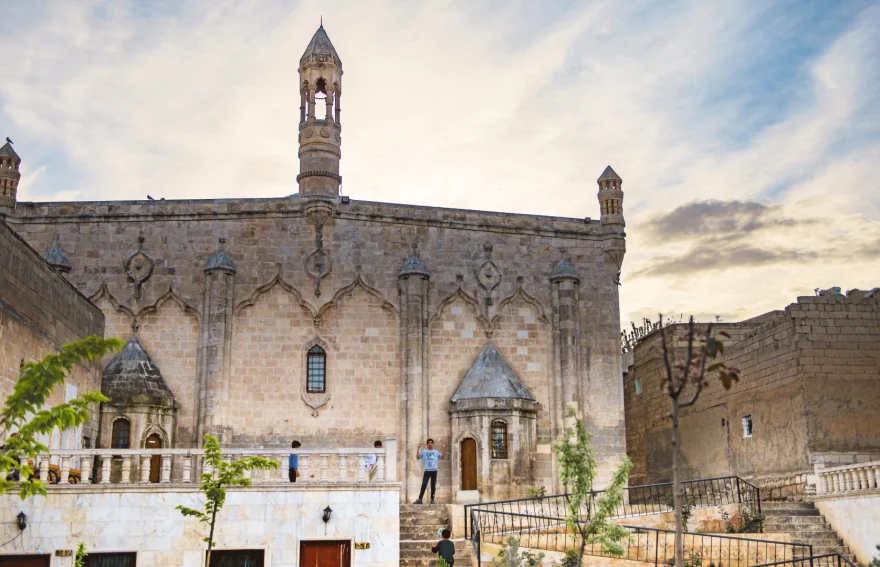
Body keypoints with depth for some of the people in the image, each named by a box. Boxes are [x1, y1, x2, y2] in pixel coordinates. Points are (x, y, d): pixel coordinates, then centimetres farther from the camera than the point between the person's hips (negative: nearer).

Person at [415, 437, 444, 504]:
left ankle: (432, 499, 9)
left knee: (433, 485, 4)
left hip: (434, 471, 1)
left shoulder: (436, 452, 12)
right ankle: (420, 499, -6)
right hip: (427, 471, -1)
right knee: (424, 485, -7)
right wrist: (418, 448, -5)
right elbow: (417, 457, 1)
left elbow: (442, 457, 8)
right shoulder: (424, 451, 8)